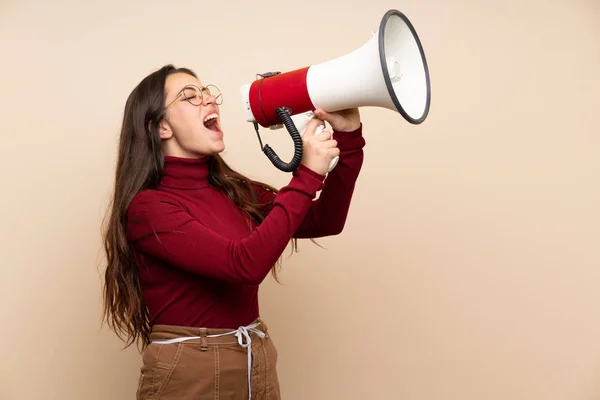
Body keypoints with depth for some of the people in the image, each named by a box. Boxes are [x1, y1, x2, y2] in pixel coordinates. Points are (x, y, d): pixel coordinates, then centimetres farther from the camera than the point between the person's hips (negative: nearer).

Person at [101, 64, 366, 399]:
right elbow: (244, 263, -27)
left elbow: (325, 221, 1)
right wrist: (307, 174, -23)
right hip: (187, 372, -6)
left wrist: (349, 138, -9)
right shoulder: (146, 207, -16)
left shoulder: (232, 190, 3)